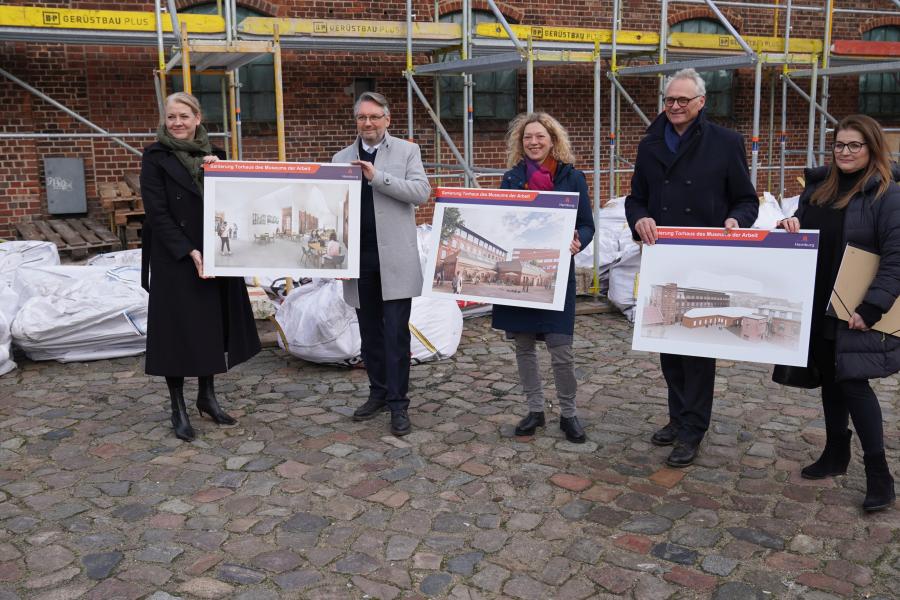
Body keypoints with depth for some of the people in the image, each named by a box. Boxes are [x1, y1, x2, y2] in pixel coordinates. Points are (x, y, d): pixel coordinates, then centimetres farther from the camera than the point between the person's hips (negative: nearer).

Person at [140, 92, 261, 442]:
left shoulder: (209, 154, 11)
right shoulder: (156, 156, -4)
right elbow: (157, 212, -11)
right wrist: (189, 252, -18)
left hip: (213, 255, 5)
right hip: (174, 258, -5)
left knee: (211, 325, 11)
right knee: (177, 329, 0)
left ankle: (207, 396, 25)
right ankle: (178, 409, 11)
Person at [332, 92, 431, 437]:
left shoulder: (406, 151, 4)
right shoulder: (342, 158, 12)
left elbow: (421, 191, -9)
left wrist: (378, 177, -18)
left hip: (394, 258, -3)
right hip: (359, 258, 4)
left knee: (396, 333, -3)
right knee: (370, 332, 12)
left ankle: (398, 403, 4)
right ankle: (378, 392, 25)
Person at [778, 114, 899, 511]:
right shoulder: (818, 187, 10)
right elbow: (803, 234, 21)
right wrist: (789, 227, -3)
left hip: (857, 312, -6)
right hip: (817, 308, 6)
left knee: (853, 382, -7)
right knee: (830, 380, 14)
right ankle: (836, 453, 29)